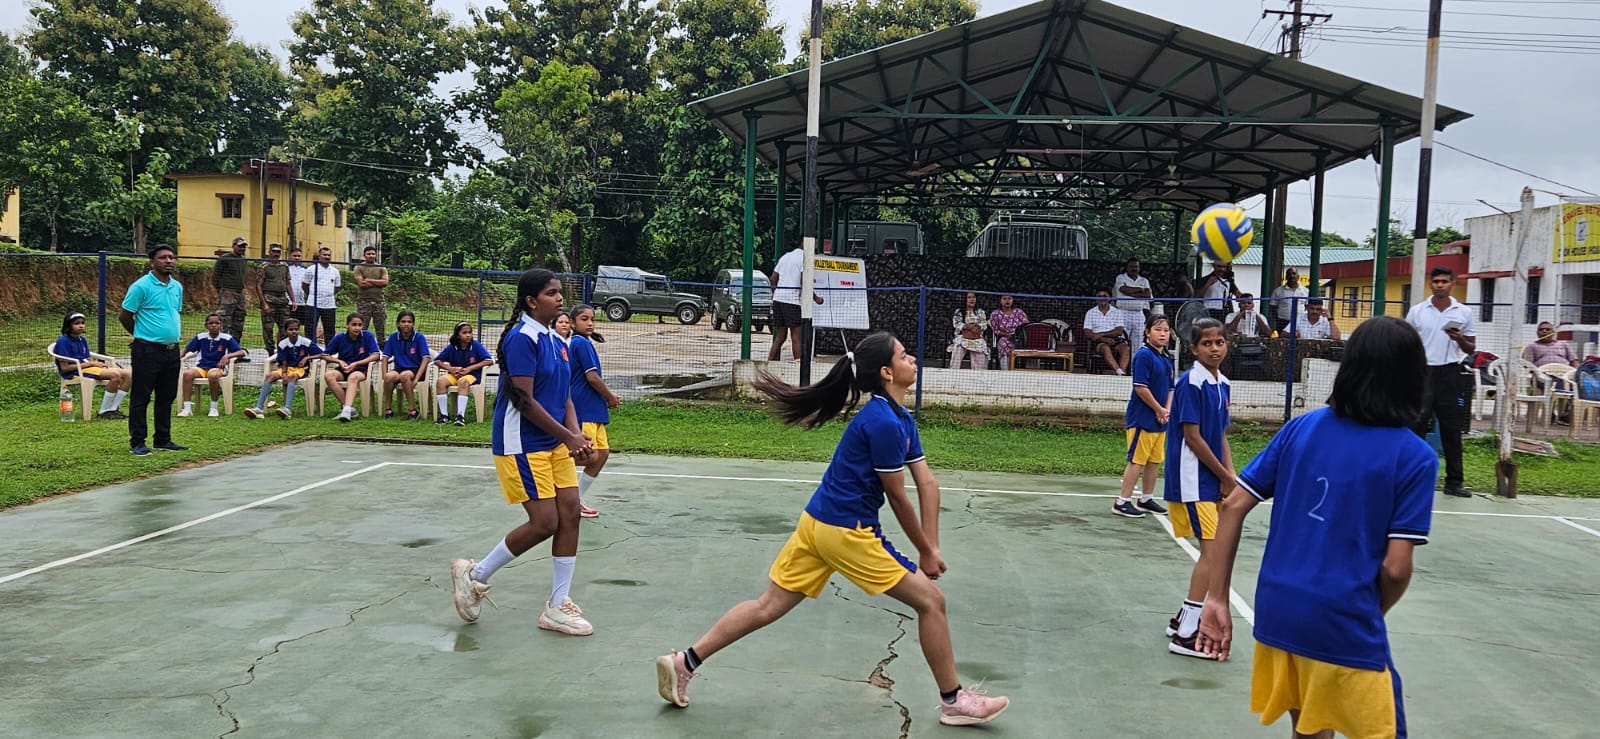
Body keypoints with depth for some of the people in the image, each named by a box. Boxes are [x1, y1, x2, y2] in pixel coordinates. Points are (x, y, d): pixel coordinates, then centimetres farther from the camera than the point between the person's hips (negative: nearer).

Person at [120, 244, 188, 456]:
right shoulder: (141, 286, -10)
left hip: (172, 350, 7)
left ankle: (163, 440, 21)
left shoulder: (177, 287, 12)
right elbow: (124, 317, -5)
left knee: (167, 397, 12)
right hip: (148, 350, -7)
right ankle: (137, 442, 5)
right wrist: (141, 335, 7)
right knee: (141, 397, -1)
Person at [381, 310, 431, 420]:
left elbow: (426, 359, -11)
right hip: (399, 369, 3)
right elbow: (386, 357, 7)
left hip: (415, 370, -3)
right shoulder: (393, 337, 4)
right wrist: (385, 374, -10)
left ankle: (413, 411, -25)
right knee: (389, 376, -31)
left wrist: (416, 379, -21)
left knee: (404, 375, -36)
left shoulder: (419, 338, -5)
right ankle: (388, 409, -14)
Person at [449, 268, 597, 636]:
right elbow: (524, 401, -20)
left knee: (570, 513, 1)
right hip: (522, 445, -8)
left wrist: (575, 435, -5)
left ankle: (557, 606, 10)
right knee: (544, 523, -8)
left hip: (555, 442, 8)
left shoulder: (555, 341, 11)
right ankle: (474, 575, 13)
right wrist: (568, 437, -17)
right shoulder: (522, 339, -15)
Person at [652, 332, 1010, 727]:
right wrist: (925, 550, -1)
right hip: (846, 531, -10)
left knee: (768, 606, 14)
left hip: (818, 522, 10)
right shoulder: (884, 422, -20)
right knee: (930, 601, 0)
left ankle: (684, 662, 17)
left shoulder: (901, 419, 11)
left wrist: (931, 547, 1)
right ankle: (954, 701, 11)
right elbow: (898, 497, -13)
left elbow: (927, 483, 8)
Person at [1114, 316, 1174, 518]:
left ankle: (1147, 499, 26)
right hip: (1142, 418, -8)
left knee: (1155, 460, 14)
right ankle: (1123, 502, 0)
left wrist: (1167, 410, -1)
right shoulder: (1144, 355, -13)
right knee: (1137, 460, -6)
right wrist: (1159, 410, -12)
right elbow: (1140, 388, -18)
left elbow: (1170, 388, 16)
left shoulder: (1167, 359, 12)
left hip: (1159, 420, 8)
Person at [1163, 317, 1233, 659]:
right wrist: (1225, 477, -9)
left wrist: (1229, 475, 0)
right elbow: (1192, 437, -16)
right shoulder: (1191, 384, -14)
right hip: (1192, 480, -9)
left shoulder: (1223, 385, 11)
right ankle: (1186, 635, -9)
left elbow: (1221, 436, 15)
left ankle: (1185, 618, 26)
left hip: (1213, 481, 9)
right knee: (1212, 550, -13)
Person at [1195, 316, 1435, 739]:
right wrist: (1370, 615, 9)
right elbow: (1395, 569, -12)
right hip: (1344, 629, -5)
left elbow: (1233, 507, 2)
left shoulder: (1301, 427, 4)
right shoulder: (1414, 457, -7)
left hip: (1276, 614, 5)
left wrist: (1217, 599, 6)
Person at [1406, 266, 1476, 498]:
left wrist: (1460, 339, -12)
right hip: (1422, 372, 0)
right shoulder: (1416, 311, 5)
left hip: (1450, 373, 1)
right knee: (1416, 427, -1)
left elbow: (1471, 350, 9)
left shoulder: (1464, 313, 6)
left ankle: (1453, 481, 7)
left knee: (1451, 429, 3)